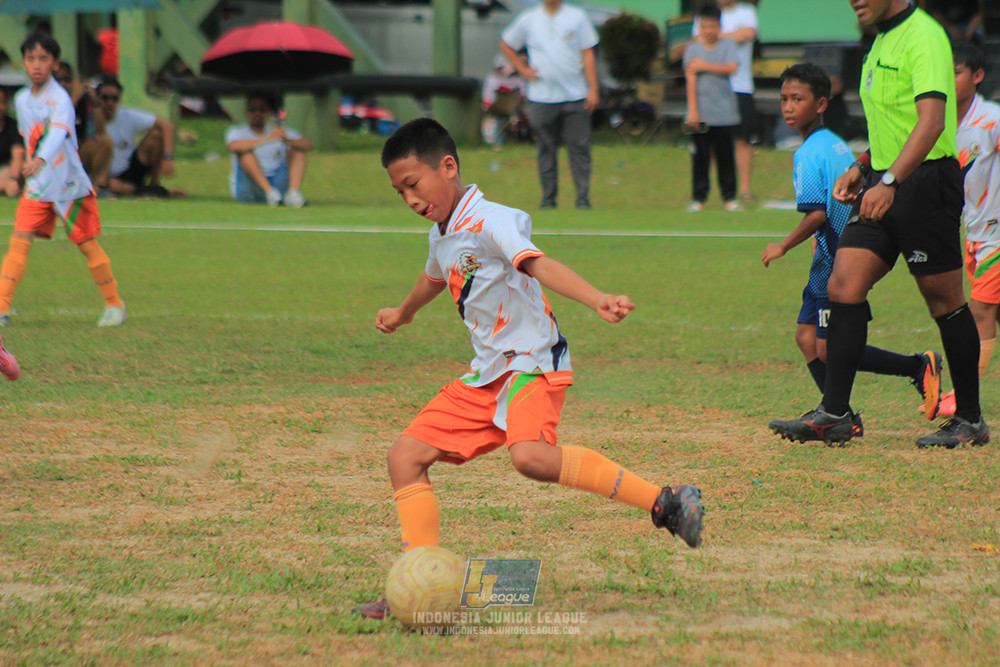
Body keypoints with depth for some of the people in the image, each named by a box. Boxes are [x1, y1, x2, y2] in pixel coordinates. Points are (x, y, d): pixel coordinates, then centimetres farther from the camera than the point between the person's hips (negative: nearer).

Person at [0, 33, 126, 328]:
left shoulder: (60, 99, -18)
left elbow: (59, 132, -36)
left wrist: (40, 160, -52)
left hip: (69, 184, -5)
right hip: (37, 185, 5)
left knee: (87, 244, 3)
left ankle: (114, 304, 20)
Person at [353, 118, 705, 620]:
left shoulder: (489, 222, -15)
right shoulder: (442, 235, 14)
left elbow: (537, 265, -34)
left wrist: (596, 300, -52)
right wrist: (403, 314, 60)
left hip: (532, 362, -9)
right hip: (486, 374, 9)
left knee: (530, 455, -35)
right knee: (406, 456, 3)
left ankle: (664, 503, -30)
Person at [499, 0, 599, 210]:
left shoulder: (577, 17, 4)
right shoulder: (527, 19, 5)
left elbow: (588, 54, 3)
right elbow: (505, 46, 18)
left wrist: (593, 89, -3)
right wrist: (522, 70, 5)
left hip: (575, 98, -1)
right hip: (541, 98, 1)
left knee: (579, 147, -5)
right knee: (546, 150, 4)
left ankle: (583, 200, -1)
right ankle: (548, 199, 11)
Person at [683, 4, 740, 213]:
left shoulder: (726, 46, 7)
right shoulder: (693, 49, 4)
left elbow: (731, 68, -10)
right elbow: (690, 79, -3)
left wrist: (704, 66, -9)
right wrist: (692, 111, -10)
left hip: (724, 112, 1)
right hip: (701, 113, 0)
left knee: (725, 155, 2)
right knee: (700, 155, -1)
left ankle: (730, 197, 9)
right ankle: (699, 197, 7)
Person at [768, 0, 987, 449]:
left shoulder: (923, 37, -14)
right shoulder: (883, 41, 16)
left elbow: (931, 122, -26)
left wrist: (890, 181, -35)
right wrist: (860, 168, 19)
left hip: (926, 184, -9)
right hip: (883, 183, 9)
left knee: (944, 302, 0)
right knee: (843, 286, -1)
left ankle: (970, 420, 10)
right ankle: (834, 415, -1)